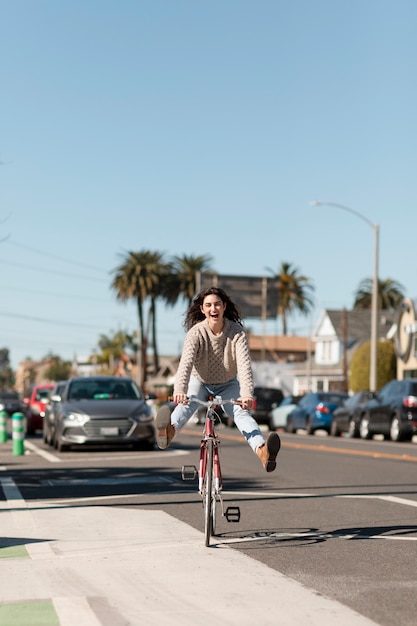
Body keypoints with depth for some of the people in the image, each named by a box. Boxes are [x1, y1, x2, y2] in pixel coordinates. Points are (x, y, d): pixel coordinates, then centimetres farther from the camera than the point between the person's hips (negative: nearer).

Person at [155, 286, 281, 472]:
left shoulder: (238, 332, -21)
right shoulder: (196, 332, -23)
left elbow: (244, 364, -33)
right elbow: (186, 363, -38)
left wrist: (247, 394, -51)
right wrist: (179, 390, -57)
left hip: (228, 385, 1)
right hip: (200, 382, 0)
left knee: (242, 412, -26)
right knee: (186, 403, -32)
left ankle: (262, 451, -51)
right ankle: (168, 432, -64)